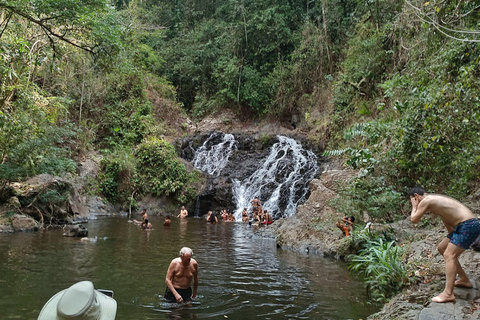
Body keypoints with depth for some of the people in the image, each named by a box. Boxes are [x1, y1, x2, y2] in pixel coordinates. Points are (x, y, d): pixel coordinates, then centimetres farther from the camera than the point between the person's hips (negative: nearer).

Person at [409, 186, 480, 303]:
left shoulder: (425, 201, -9)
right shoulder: (436, 200, 20)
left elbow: (414, 219, -10)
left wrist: (414, 207, 6)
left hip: (468, 226, -10)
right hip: (464, 225, 10)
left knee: (449, 255, -16)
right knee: (442, 248, 19)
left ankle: (448, 294, -22)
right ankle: (464, 280, 28)